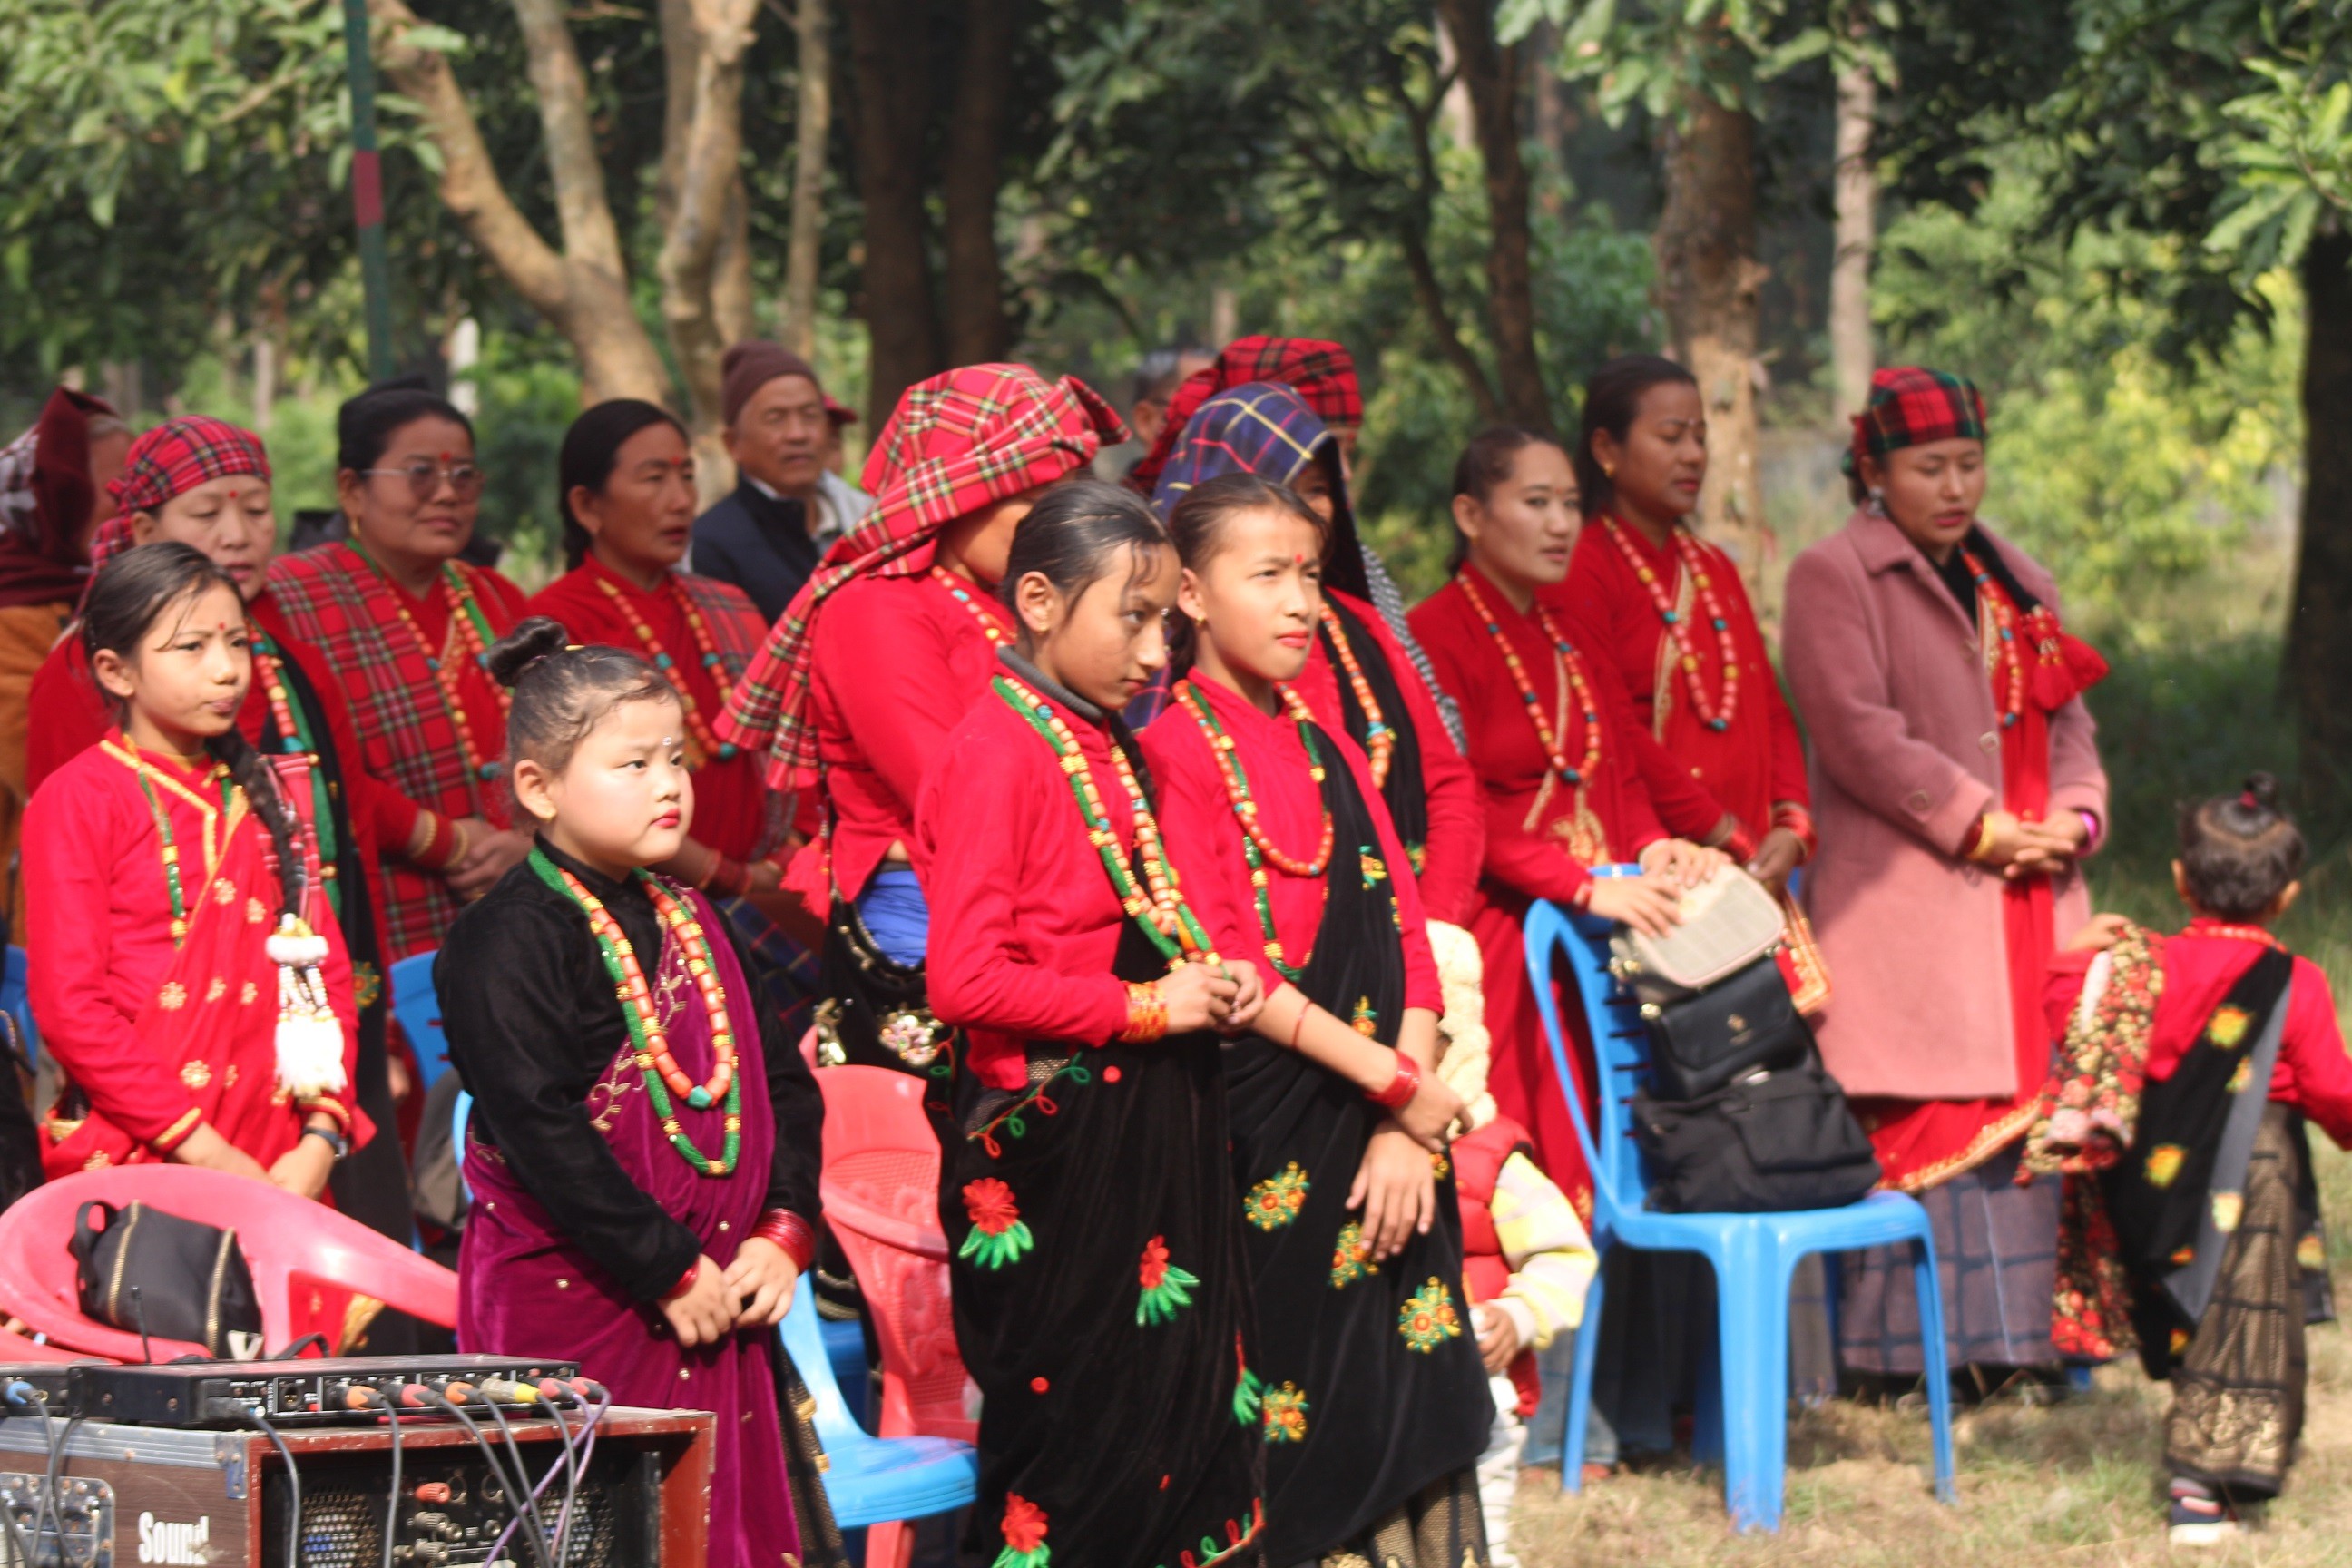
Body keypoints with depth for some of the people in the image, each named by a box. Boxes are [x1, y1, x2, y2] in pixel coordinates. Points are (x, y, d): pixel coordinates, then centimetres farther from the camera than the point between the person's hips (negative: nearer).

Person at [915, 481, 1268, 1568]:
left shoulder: (1106, 746, 14)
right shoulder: (997, 753, -13)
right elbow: (966, 980, -21)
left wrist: (1204, 981, 7)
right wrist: (1145, 1006, -17)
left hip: (1152, 1131, 9)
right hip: (1055, 1145, -9)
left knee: (1187, 1424, 9)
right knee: (1076, 1438, -4)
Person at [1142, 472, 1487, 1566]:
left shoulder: (1329, 755, 16)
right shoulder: (1177, 750, -5)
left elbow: (1408, 941, 10)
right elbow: (1223, 963, -13)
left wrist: (1405, 1129, -4)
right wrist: (1398, 1084, -13)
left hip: (1383, 1134, 6)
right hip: (1258, 1128, -6)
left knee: (1404, 1424, 2)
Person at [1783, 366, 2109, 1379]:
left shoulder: (2017, 585, 20)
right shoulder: (1834, 577, -1)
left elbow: (2067, 726, 19)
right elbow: (1856, 732, -12)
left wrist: (2072, 819, -2)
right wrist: (1979, 826, -14)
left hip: (2028, 897, 7)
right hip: (1905, 898, -6)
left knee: (2029, 1100, 3)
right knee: (1922, 1120, -10)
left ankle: (2017, 1336, 7)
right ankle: (1910, 1352, -8)